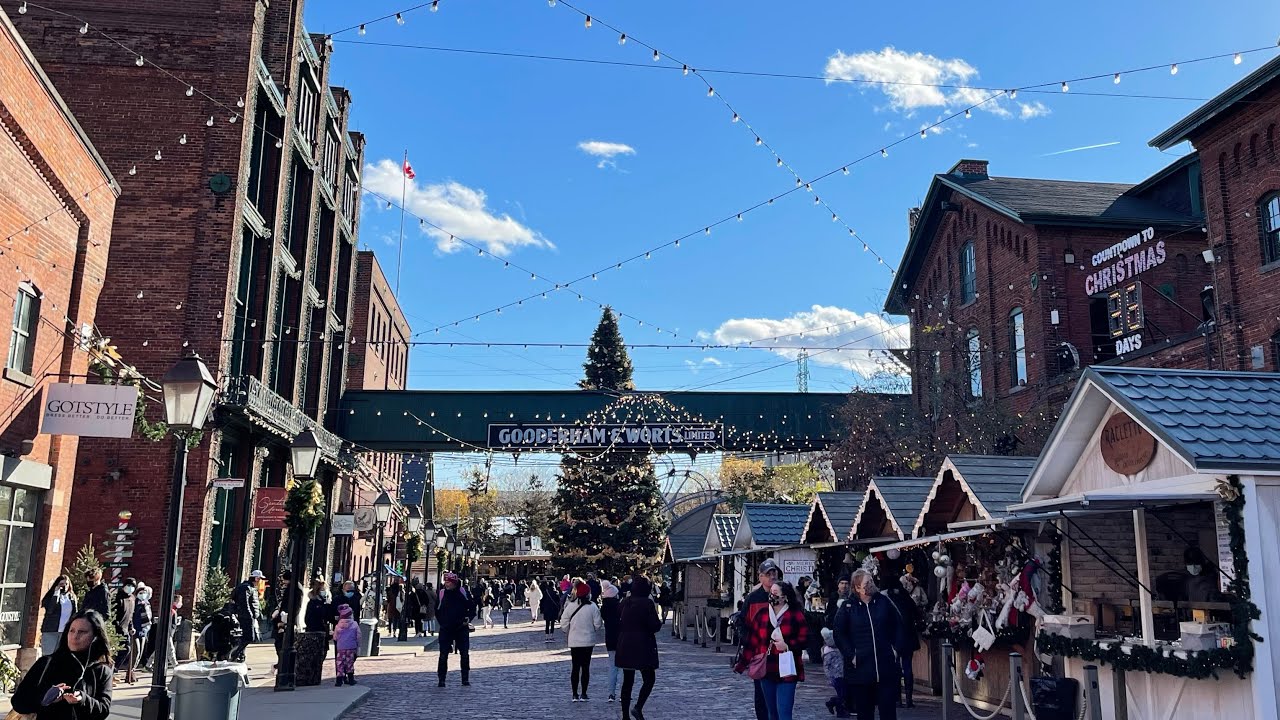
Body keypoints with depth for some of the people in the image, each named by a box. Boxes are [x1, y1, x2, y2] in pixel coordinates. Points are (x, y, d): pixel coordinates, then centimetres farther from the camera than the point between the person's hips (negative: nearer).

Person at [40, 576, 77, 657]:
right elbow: (50, 610, -17)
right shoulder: (51, 596, 3)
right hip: (50, 632, -2)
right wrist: (56, 593, -14)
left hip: (66, 633, 2)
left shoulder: (72, 598, 12)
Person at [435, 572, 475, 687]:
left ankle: (465, 679, 11)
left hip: (462, 628, 0)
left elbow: (472, 607, 5)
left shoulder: (463, 592, -3)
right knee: (443, 655, -1)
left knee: (465, 654, 1)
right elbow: (437, 610, 10)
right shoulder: (442, 593, 0)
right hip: (445, 629, 1)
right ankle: (441, 679, 9)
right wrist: (442, 622, 1)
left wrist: (469, 618, -10)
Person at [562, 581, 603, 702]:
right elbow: (598, 624, -8)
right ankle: (583, 694, 7)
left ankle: (575, 694, 11)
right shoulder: (592, 607, -10)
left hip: (574, 642, 1)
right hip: (588, 641, -1)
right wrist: (594, 633, 13)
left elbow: (564, 624, -4)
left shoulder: (570, 606, -6)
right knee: (585, 667, 6)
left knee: (575, 667, 9)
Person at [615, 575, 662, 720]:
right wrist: (659, 621, 6)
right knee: (649, 678, 6)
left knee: (627, 681, 12)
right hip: (643, 646, -6)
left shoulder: (624, 602, 5)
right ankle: (638, 707, -12)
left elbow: (617, 622, 9)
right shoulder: (647, 603, -13)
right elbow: (655, 626, -15)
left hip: (624, 647, 6)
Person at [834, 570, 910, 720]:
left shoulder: (884, 602, 4)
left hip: (887, 668, 1)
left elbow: (898, 626, 11)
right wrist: (850, 655, -6)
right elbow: (839, 634, 2)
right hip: (861, 669, -1)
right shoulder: (848, 607, -2)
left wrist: (897, 649, 3)